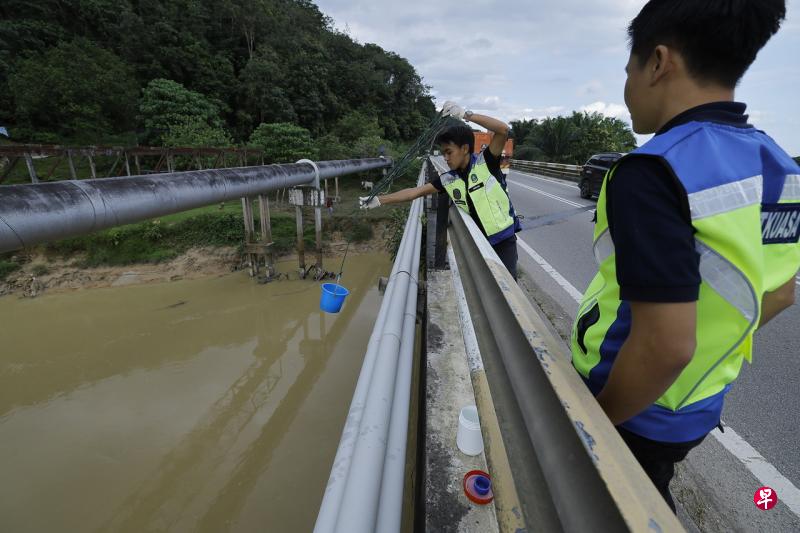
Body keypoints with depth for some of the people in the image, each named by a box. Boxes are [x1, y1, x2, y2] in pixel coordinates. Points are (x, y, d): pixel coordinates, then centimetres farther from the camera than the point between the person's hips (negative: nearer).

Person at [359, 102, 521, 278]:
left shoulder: (485, 163, -12)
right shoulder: (449, 180, -1)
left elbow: (503, 129, -25)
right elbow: (415, 192, -1)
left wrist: (466, 114, -28)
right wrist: (379, 200, -3)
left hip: (504, 239, -4)